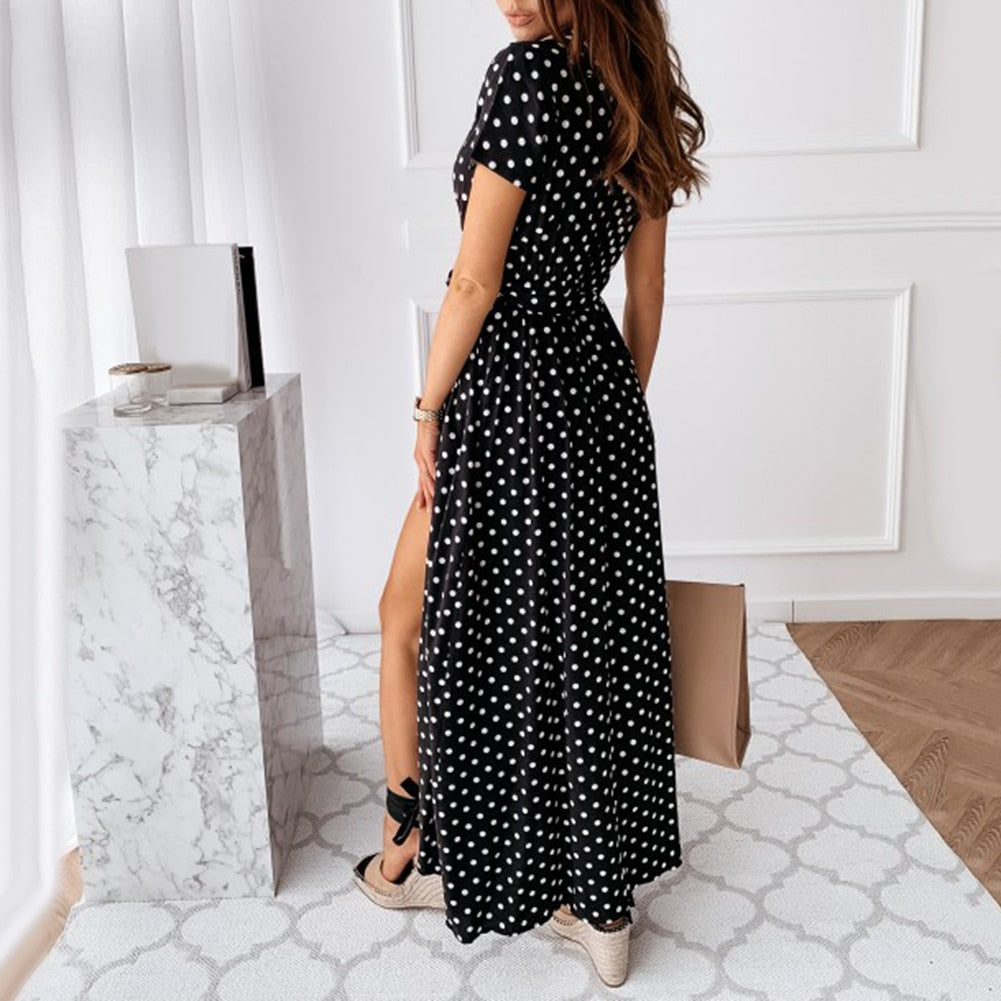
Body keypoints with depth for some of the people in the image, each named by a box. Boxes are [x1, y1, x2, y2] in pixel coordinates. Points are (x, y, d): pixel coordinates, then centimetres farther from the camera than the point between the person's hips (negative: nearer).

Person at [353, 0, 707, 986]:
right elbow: (647, 296, 13)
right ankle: (601, 904, 24)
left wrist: (428, 410, -6)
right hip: (603, 393, 8)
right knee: (594, 640, 13)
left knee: (410, 621, 12)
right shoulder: (638, 92, 12)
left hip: (510, 395, -8)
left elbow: (475, 281, -15)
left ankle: (410, 858, 29)